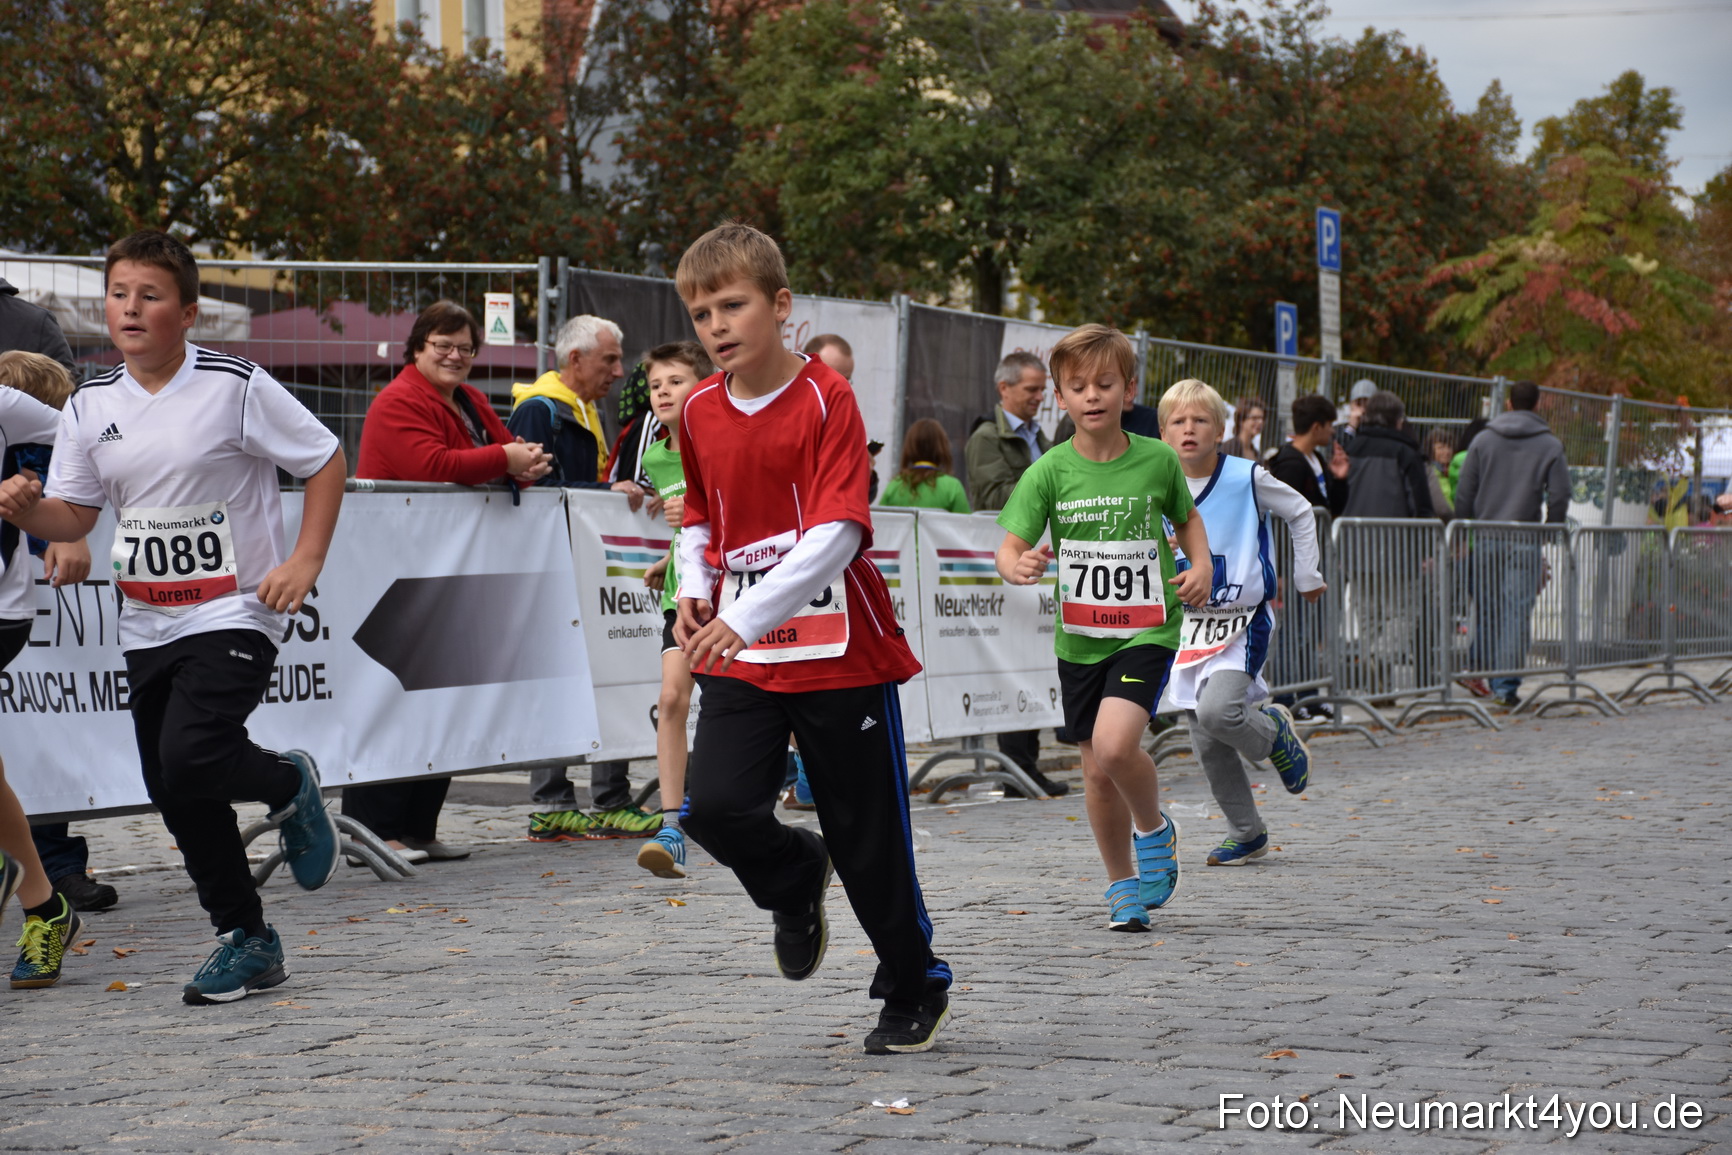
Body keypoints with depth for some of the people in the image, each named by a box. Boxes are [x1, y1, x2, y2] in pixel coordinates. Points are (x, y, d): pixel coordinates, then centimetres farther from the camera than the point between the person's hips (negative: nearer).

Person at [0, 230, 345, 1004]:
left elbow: (325, 460, -3)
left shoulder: (236, 387, -10)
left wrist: (305, 563, -10)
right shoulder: (91, 405, 5)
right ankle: (248, 941, 21)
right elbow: (74, 515, 10)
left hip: (234, 614, -6)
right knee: (175, 795, 6)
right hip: (147, 624, 6)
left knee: (188, 760, -23)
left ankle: (288, 784, 10)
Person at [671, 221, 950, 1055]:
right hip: (740, 655, 4)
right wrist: (695, 589, 2)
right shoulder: (699, 412, 5)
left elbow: (837, 532, -22)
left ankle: (916, 989, 25)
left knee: (869, 839, 3)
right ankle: (796, 878, 18)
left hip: (840, 651, -4)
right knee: (715, 808, -15)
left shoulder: (826, 398, -13)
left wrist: (747, 615, -30)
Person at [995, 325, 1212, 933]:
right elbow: (1009, 547, -10)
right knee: (1098, 774, 9)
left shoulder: (1157, 460, -4)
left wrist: (1200, 568, -3)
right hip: (1080, 638, 2)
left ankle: (1155, 828, 7)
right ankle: (1123, 886, 29)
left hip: (1147, 630, -2)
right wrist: (1018, 566, -33)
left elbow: (1187, 518, 15)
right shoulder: (1049, 472, -6)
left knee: (1115, 745, -23)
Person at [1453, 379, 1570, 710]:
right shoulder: (1550, 446, 3)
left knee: (1485, 609, 13)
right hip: (1525, 542, -2)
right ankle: (1506, 685, -6)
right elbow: (1559, 497, -1)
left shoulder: (1483, 440, 8)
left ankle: (1481, 673, 19)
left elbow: (1464, 494, 6)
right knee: (1516, 613, -2)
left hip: (1485, 538, 2)